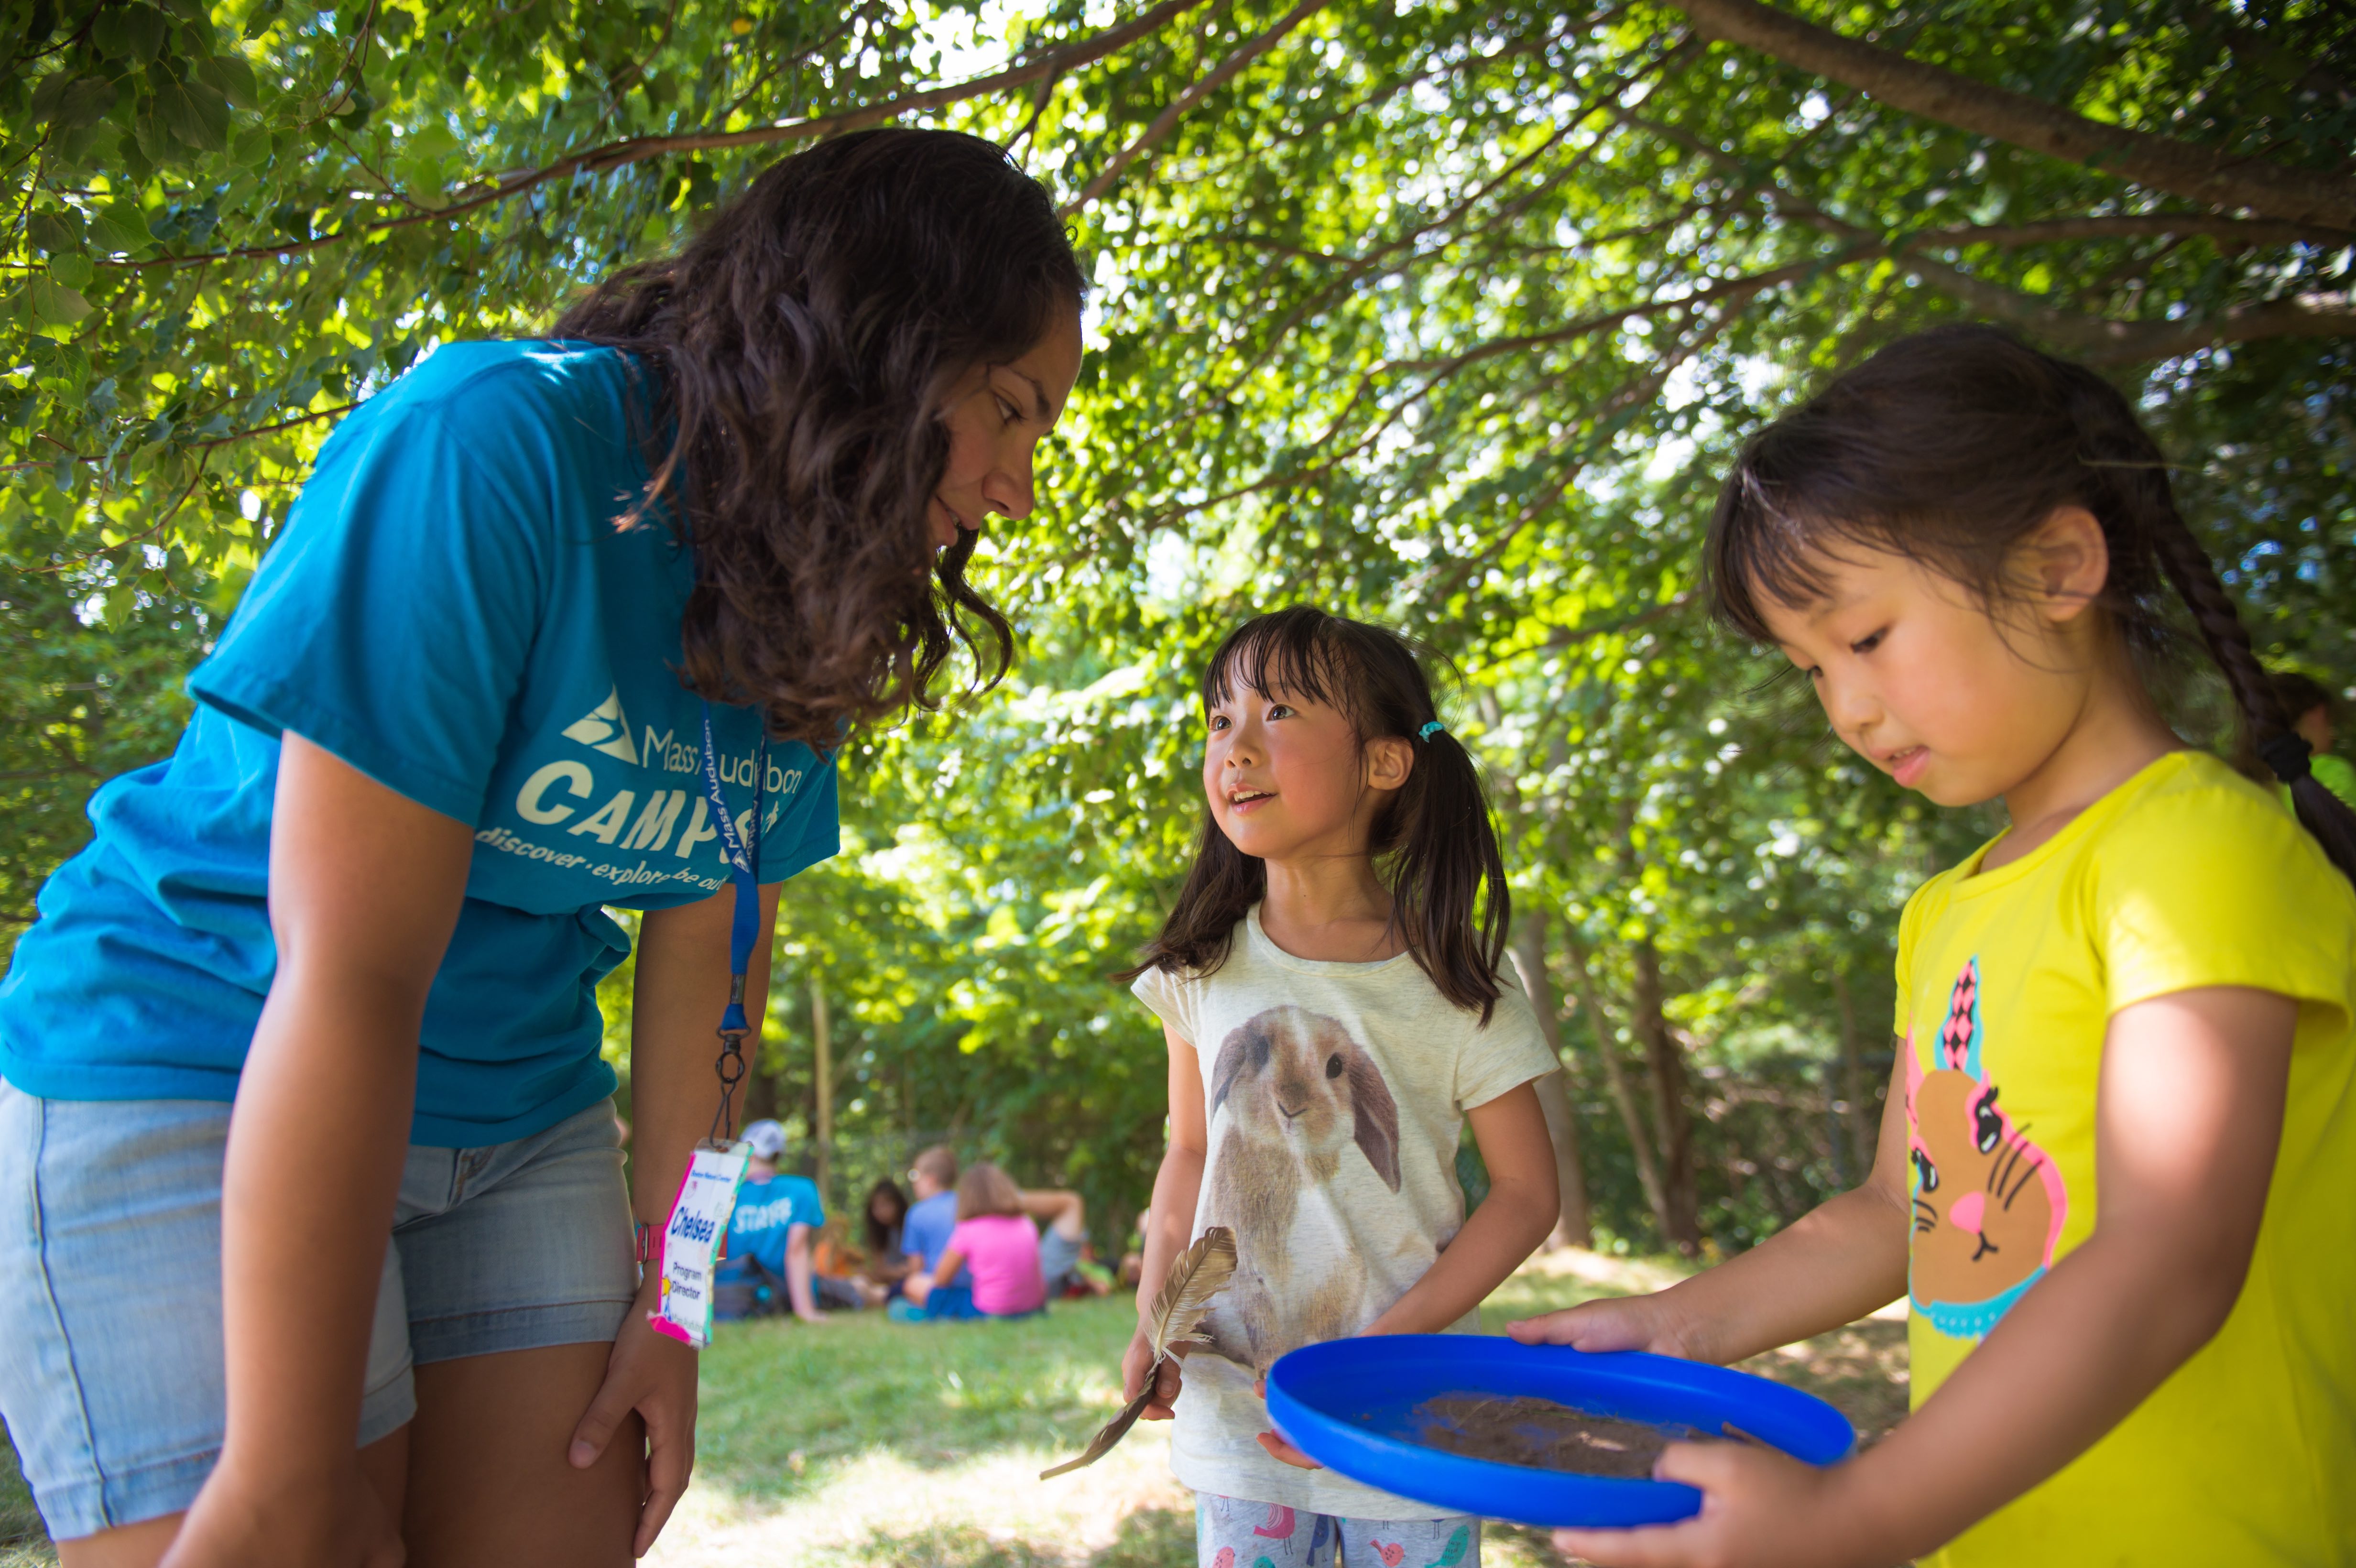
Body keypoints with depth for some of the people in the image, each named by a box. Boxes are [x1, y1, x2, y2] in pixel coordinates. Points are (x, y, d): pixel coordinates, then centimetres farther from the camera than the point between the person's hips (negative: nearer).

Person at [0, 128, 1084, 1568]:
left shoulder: (813, 608, -3)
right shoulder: (500, 446, -25)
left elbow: (709, 937, 3)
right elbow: (351, 978, -27)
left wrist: (668, 1289, 4)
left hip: (520, 1113, 6)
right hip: (188, 1076, -6)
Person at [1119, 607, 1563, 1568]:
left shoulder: (1454, 984, -12)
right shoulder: (1202, 972, -2)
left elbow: (1527, 1194, -8)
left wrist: (1377, 1354, -16)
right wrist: (1153, 1326, -2)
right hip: (1237, 1416, 2)